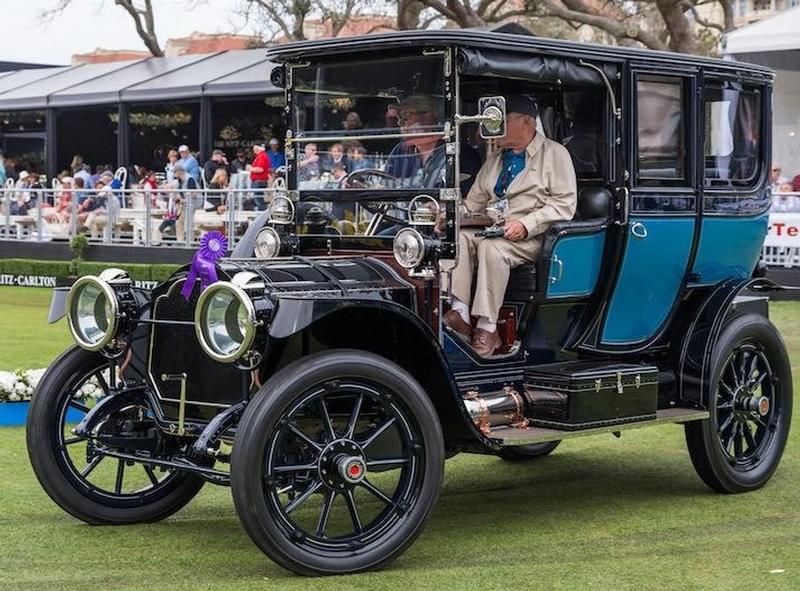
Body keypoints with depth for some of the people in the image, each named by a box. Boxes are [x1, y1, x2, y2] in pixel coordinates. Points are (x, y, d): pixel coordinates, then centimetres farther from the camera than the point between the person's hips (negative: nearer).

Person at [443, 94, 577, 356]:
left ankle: (487, 328, -34)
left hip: (531, 236, -6)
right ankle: (460, 313, -30)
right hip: (491, 228, 6)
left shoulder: (554, 153, 4)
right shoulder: (495, 160, 25)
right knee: (458, 235, -25)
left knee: (492, 246, -35)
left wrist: (526, 225, -18)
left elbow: (564, 204, -6)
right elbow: (475, 202, 25)